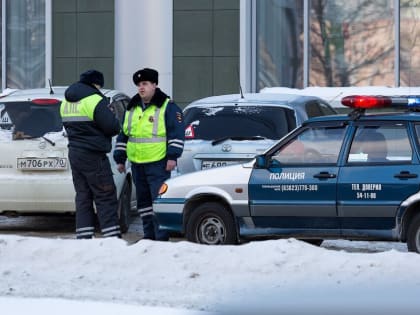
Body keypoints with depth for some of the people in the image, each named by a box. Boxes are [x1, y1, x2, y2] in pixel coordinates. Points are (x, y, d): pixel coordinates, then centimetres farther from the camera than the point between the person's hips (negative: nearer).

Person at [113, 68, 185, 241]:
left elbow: (177, 133, -8)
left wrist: (172, 156, -15)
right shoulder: (132, 108, 16)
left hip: (158, 164, -7)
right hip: (137, 164, 7)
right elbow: (123, 135, 22)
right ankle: (149, 234, 18)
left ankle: (162, 236, -11)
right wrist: (120, 159, 18)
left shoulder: (167, 107, -3)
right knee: (143, 201, 10)